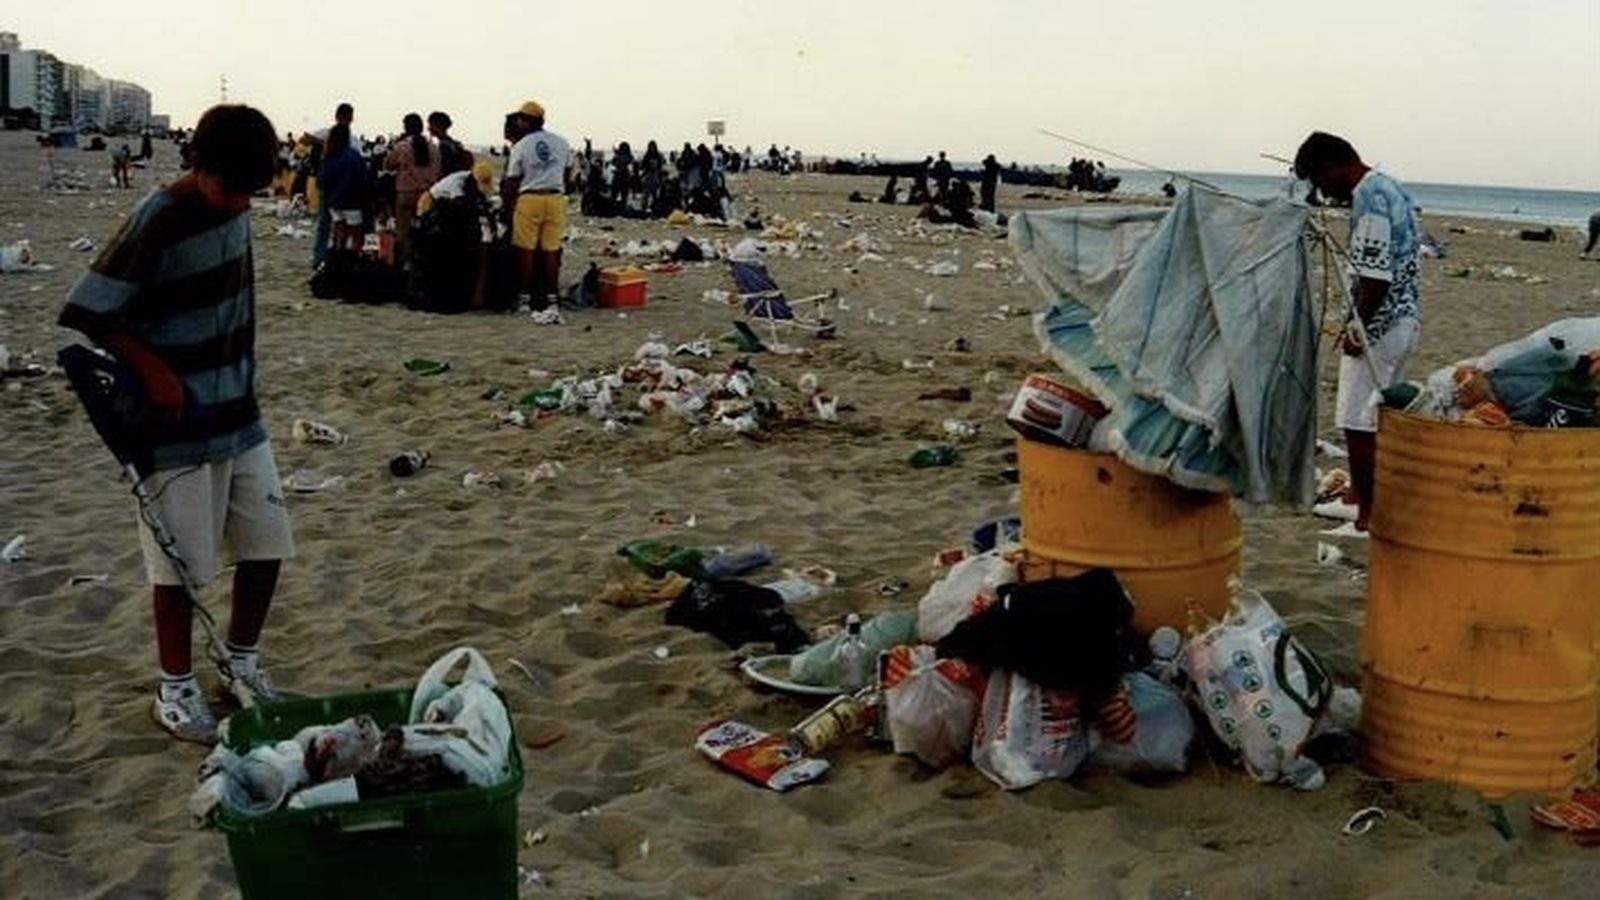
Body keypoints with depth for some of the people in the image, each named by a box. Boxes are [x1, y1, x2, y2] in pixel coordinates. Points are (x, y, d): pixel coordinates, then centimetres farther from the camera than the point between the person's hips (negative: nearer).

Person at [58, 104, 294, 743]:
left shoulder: (233, 205, 3)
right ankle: (175, 687, 21)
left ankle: (243, 663, 29)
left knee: (267, 545, 10)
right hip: (178, 425, -7)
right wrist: (154, 372, -18)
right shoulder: (156, 224, -18)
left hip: (239, 416, 7)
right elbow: (88, 313, -16)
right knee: (181, 563, 3)